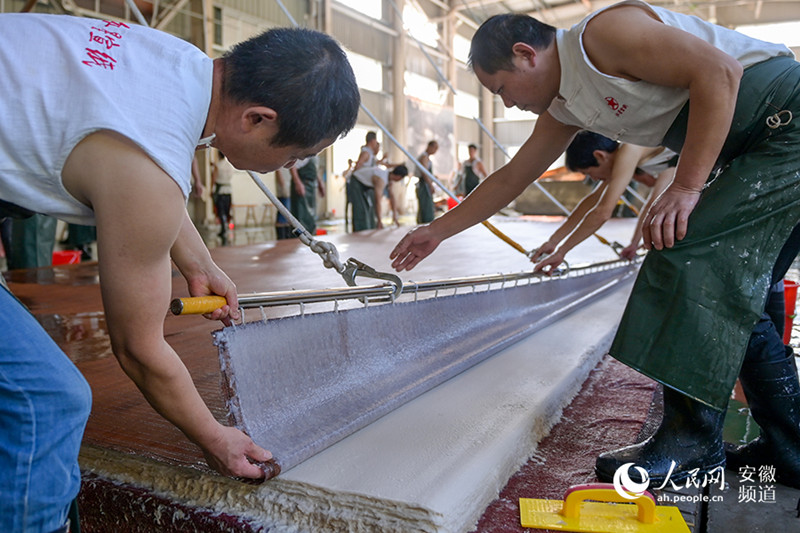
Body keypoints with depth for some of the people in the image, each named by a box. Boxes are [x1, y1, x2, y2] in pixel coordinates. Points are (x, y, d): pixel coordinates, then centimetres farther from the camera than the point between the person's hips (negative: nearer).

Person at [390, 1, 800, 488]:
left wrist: (687, 187, -26)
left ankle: (693, 442, -10)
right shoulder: (563, 109, 11)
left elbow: (719, 72, -24)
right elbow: (510, 179, 17)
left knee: (693, 255, -18)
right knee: (732, 290, 8)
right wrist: (438, 231, 20)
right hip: (746, 154, 9)